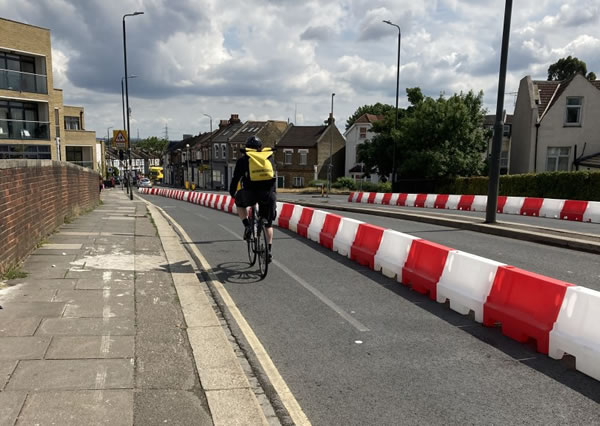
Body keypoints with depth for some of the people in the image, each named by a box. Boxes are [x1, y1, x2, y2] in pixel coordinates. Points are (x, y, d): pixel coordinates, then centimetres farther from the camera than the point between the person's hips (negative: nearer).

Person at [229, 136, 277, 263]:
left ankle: (247, 226, 11)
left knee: (240, 204, 32)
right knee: (268, 223, 17)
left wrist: (232, 192, 27)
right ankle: (269, 250, 15)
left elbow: (236, 177, 13)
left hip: (250, 192, -2)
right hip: (268, 193, 2)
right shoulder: (269, 157, 19)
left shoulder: (243, 159, 11)